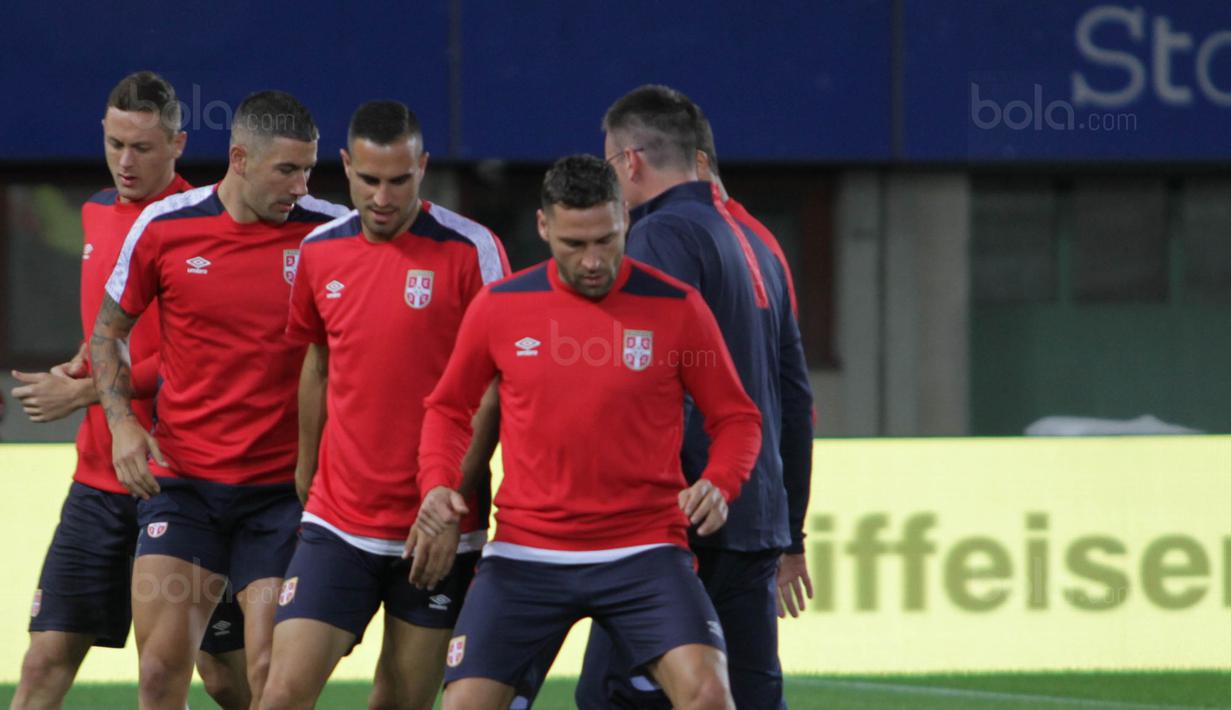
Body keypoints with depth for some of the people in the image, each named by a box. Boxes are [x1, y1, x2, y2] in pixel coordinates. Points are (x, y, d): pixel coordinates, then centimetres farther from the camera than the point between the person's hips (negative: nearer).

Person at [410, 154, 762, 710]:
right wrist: (437, 484, -3)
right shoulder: (499, 308, 1)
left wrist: (718, 485, -14)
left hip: (642, 552, -2)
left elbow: (736, 417, 6)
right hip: (524, 554, 2)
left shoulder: (676, 308, -3)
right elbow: (449, 408, 15)